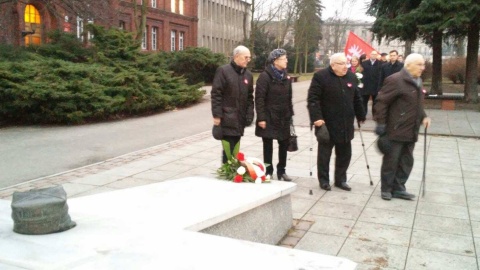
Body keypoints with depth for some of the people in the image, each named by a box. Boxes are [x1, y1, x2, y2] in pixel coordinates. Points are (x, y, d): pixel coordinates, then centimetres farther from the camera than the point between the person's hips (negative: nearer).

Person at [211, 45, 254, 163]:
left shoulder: (248, 75, 14)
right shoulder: (223, 71, -6)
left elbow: (250, 98, 17)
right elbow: (216, 94, -10)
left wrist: (249, 116, 7)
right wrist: (217, 115, -14)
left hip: (240, 119, 6)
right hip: (227, 119, -6)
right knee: (229, 149, -7)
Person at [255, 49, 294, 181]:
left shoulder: (286, 77, 9)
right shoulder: (265, 76, -12)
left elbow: (289, 97, 14)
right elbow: (259, 99, -14)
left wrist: (290, 114, 10)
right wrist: (261, 118, -17)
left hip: (283, 117, 6)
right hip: (269, 117, -6)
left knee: (284, 144, 10)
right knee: (268, 145, 6)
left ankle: (281, 170, 24)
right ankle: (268, 171, 18)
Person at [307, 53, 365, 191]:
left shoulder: (351, 77, 8)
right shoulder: (320, 76, -11)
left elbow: (357, 99, 16)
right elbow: (313, 99, -15)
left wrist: (361, 116, 17)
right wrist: (316, 117, -23)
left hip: (346, 124, 5)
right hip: (327, 124, -5)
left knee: (345, 154, 11)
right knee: (324, 153, 7)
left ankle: (341, 180, 26)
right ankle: (324, 180, 21)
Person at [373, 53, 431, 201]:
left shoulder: (417, 81, 14)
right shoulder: (395, 80, -14)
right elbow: (381, 102, -16)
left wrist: (423, 117, 7)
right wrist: (381, 123, -17)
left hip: (410, 131, 9)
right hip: (395, 130, -8)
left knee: (406, 162, 13)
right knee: (391, 161, 3)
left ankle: (398, 188, 24)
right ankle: (386, 189, 16)